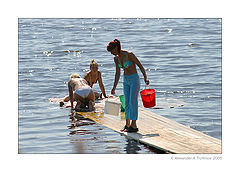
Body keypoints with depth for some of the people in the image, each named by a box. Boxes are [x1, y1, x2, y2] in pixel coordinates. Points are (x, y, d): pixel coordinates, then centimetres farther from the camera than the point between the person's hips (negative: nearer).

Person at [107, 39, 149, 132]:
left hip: (134, 80, -7)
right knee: (127, 103, 8)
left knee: (133, 102, -7)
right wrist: (114, 87, 16)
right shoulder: (116, 58, 5)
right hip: (126, 81, 7)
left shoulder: (129, 55, -16)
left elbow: (140, 66, -12)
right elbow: (117, 73, 14)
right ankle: (127, 124, 15)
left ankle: (134, 125, -3)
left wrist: (145, 78, -22)